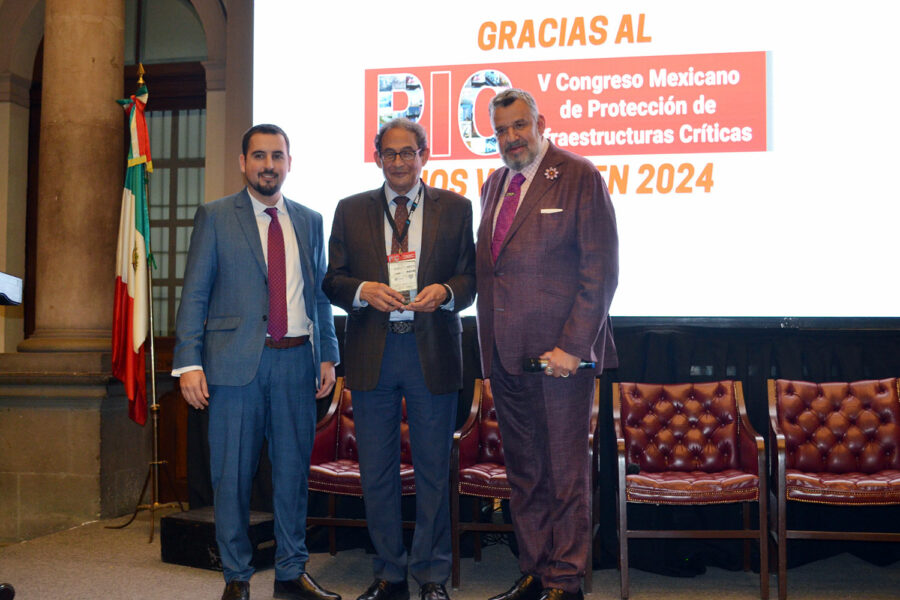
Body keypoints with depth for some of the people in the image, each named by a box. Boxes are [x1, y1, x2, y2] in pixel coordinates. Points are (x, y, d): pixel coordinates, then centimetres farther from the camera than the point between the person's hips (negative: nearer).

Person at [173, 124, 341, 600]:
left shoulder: (309, 221, 14)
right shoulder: (215, 217, 4)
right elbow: (194, 294, 0)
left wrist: (327, 355, 8)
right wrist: (189, 363, -9)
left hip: (296, 360, 3)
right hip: (236, 362, -3)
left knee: (293, 469, 8)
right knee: (232, 474, 3)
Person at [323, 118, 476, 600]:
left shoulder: (455, 208, 7)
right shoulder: (351, 211, 10)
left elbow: (471, 278, 5)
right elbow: (332, 280, 7)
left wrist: (444, 292, -16)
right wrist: (363, 290, -13)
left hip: (433, 350, -1)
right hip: (372, 352, 1)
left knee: (433, 468, 6)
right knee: (376, 470, 8)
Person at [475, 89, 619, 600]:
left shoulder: (579, 177, -6)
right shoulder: (495, 184, 16)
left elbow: (602, 270, -11)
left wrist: (572, 346, -17)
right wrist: (490, 342, 10)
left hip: (559, 351, -7)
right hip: (506, 355, 7)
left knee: (566, 472, 2)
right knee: (524, 472, 15)